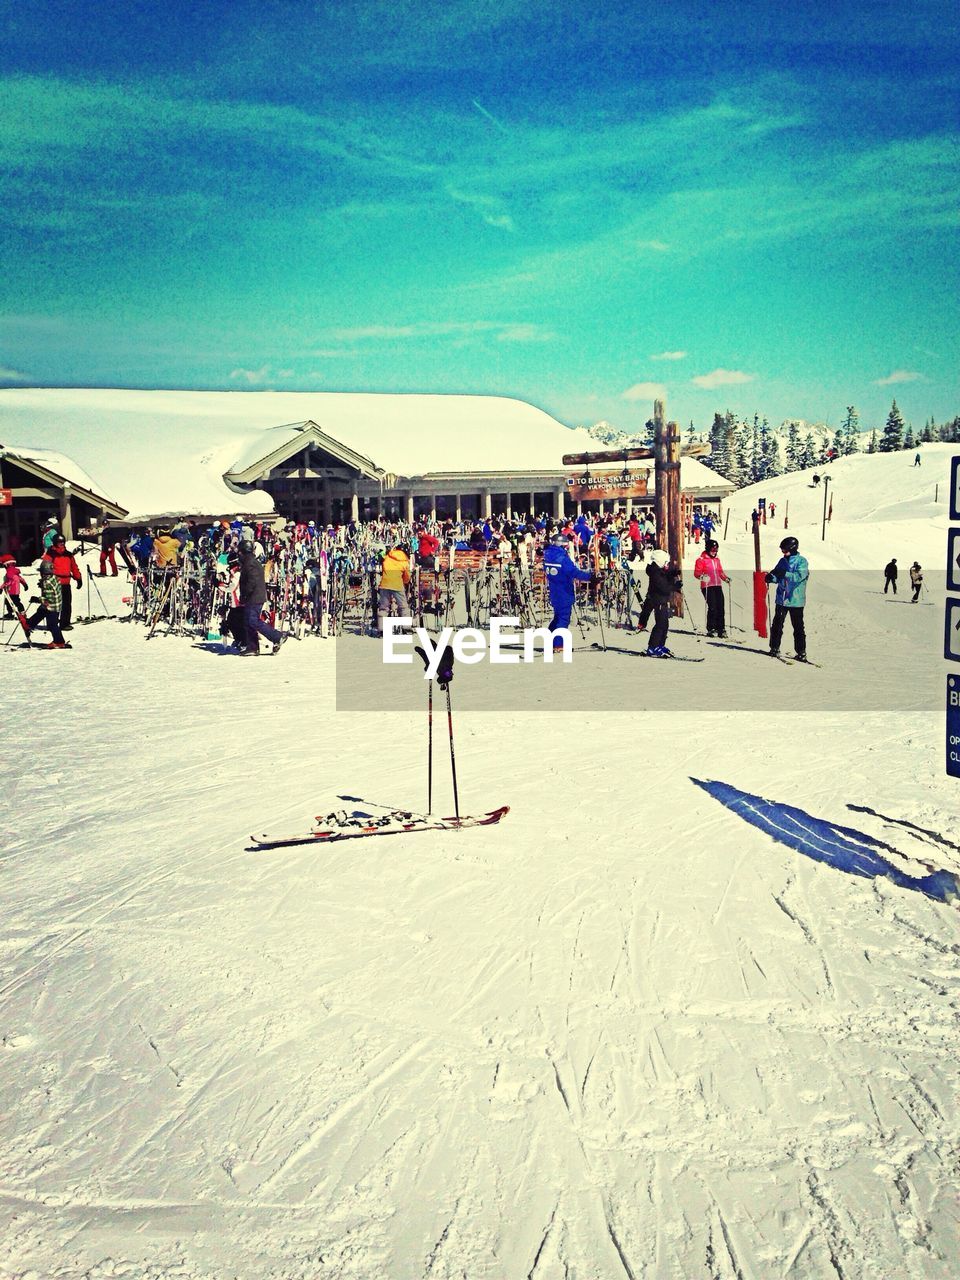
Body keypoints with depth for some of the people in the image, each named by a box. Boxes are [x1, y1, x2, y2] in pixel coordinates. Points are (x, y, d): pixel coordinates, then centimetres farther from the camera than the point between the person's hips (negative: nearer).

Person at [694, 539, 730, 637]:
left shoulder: (717, 559, 18)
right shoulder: (701, 559, -1)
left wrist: (725, 578, 8)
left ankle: (721, 629, 6)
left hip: (718, 586, 6)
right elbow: (697, 572, -5)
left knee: (720, 608, 0)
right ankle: (711, 629, -3)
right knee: (712, 607, -13)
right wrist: (702, 576, -24)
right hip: (707, 586, -6)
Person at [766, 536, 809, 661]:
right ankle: (774, 648, 17)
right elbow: (777, 577, 11)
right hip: (781, 599, 5)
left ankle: (801, 652, 7)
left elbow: (799, 576, -22)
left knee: (798, 627, 1)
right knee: (777, 625, 7)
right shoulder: (783, 561, 10)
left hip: (796, 600, -5)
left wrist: (784, 574, -34)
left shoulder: (801, 561, -7)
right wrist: (771, 577, -12)